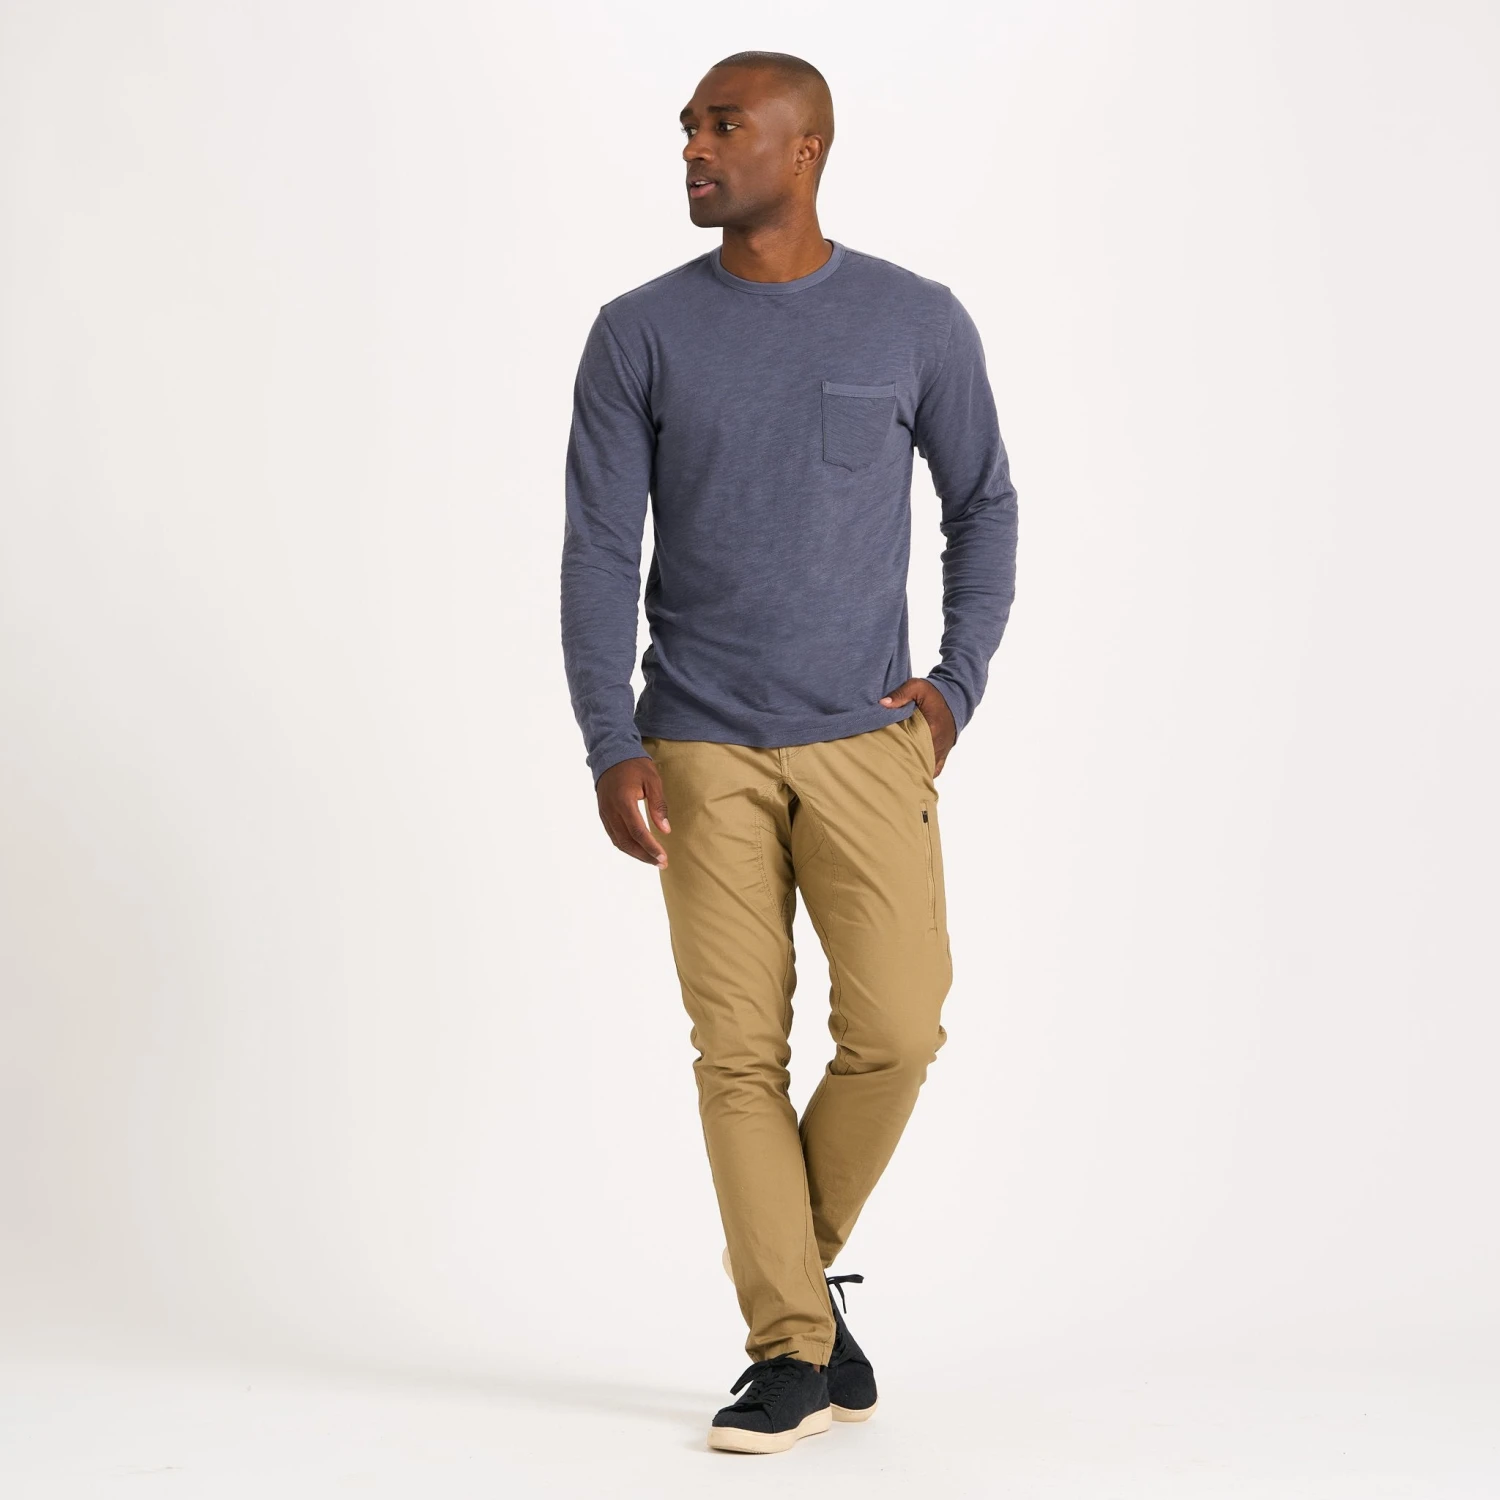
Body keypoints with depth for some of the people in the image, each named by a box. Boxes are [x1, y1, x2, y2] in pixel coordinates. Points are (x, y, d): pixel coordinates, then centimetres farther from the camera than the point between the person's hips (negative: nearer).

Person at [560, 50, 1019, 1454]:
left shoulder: (917, 323, 2)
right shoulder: (638, 335, 1)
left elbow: (981, 502, 13)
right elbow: (599, 552, -1)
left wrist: (956, 680, 1)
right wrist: (611, 749, -10)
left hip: (868, 739, 0)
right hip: (700, 753, 0)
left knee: (895, 1025, -9)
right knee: (738, 1048, -2)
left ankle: (791, 1254, 17)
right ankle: (796, 1347, 7)